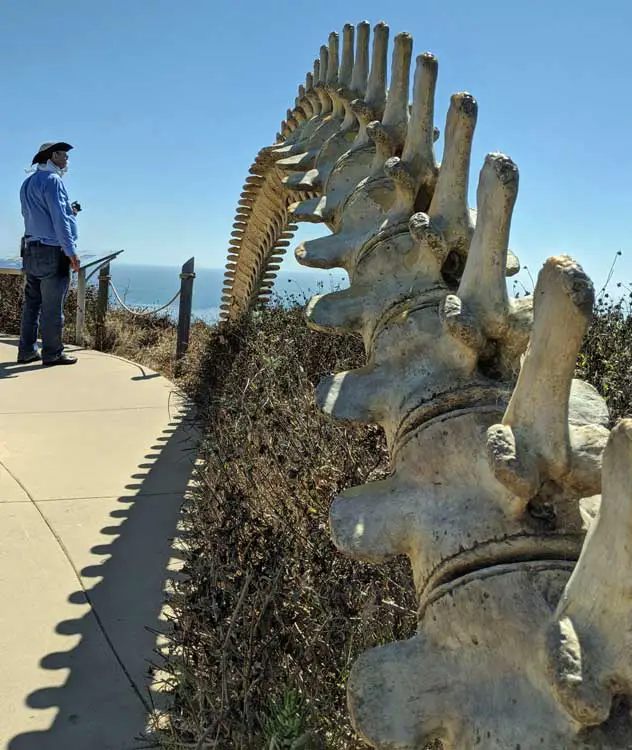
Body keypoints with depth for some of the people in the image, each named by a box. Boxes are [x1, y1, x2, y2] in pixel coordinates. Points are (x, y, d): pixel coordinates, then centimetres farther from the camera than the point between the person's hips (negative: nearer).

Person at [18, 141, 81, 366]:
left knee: (31, 303, 10)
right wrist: (71, 251, -16)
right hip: (52, 252, -9)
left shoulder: (28, 183, 18)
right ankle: (52, 354, 1)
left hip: (31, 251, 9)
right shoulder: (52, 180, -9)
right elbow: (59, 219, -16)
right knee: (52, 307, -4)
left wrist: (67, 212, 24)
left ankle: (27, 351, 14)